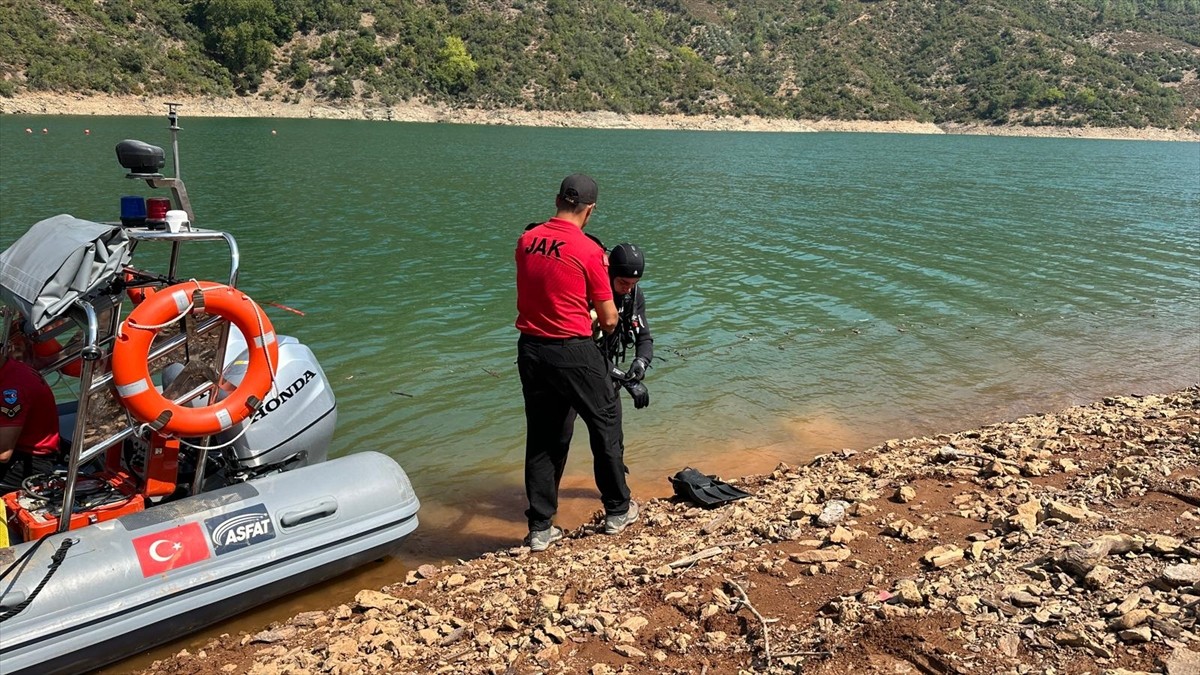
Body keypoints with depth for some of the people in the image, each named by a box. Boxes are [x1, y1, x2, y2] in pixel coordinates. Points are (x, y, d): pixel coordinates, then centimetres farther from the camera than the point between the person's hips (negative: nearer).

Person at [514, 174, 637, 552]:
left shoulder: (526, 241, 2)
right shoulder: (589, 251, -12)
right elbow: (609, 319, -7)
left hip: (530, 349, 5)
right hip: (574, 353, -5)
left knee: (541, 437, 13)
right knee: (605, 427, 15)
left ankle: (540, 529, 18)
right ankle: (617, 511, 27)